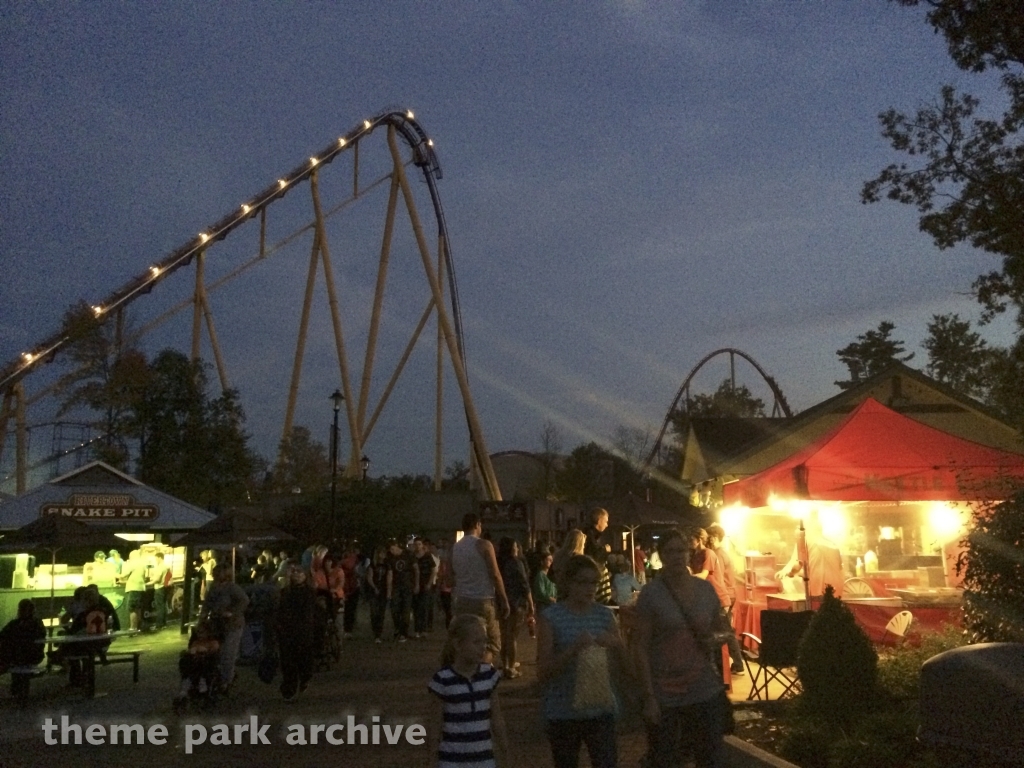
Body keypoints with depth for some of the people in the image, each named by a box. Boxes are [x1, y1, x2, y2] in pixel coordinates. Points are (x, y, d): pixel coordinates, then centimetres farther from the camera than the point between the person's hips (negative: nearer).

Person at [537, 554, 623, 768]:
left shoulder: (605, 615, 2)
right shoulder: (551, 617, -8)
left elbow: (623, 661, 8)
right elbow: (543, 672, -11)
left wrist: (614, 645, -14)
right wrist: (573, 648, -25)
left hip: (601, 707, 2)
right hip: (563, 711, -2)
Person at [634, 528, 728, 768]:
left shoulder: (706, 589, 2)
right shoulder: (651, 594, -10)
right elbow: (640, 647, -11)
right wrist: (649, 697, -15)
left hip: (705, 690, 4)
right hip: (664, 694, -4)